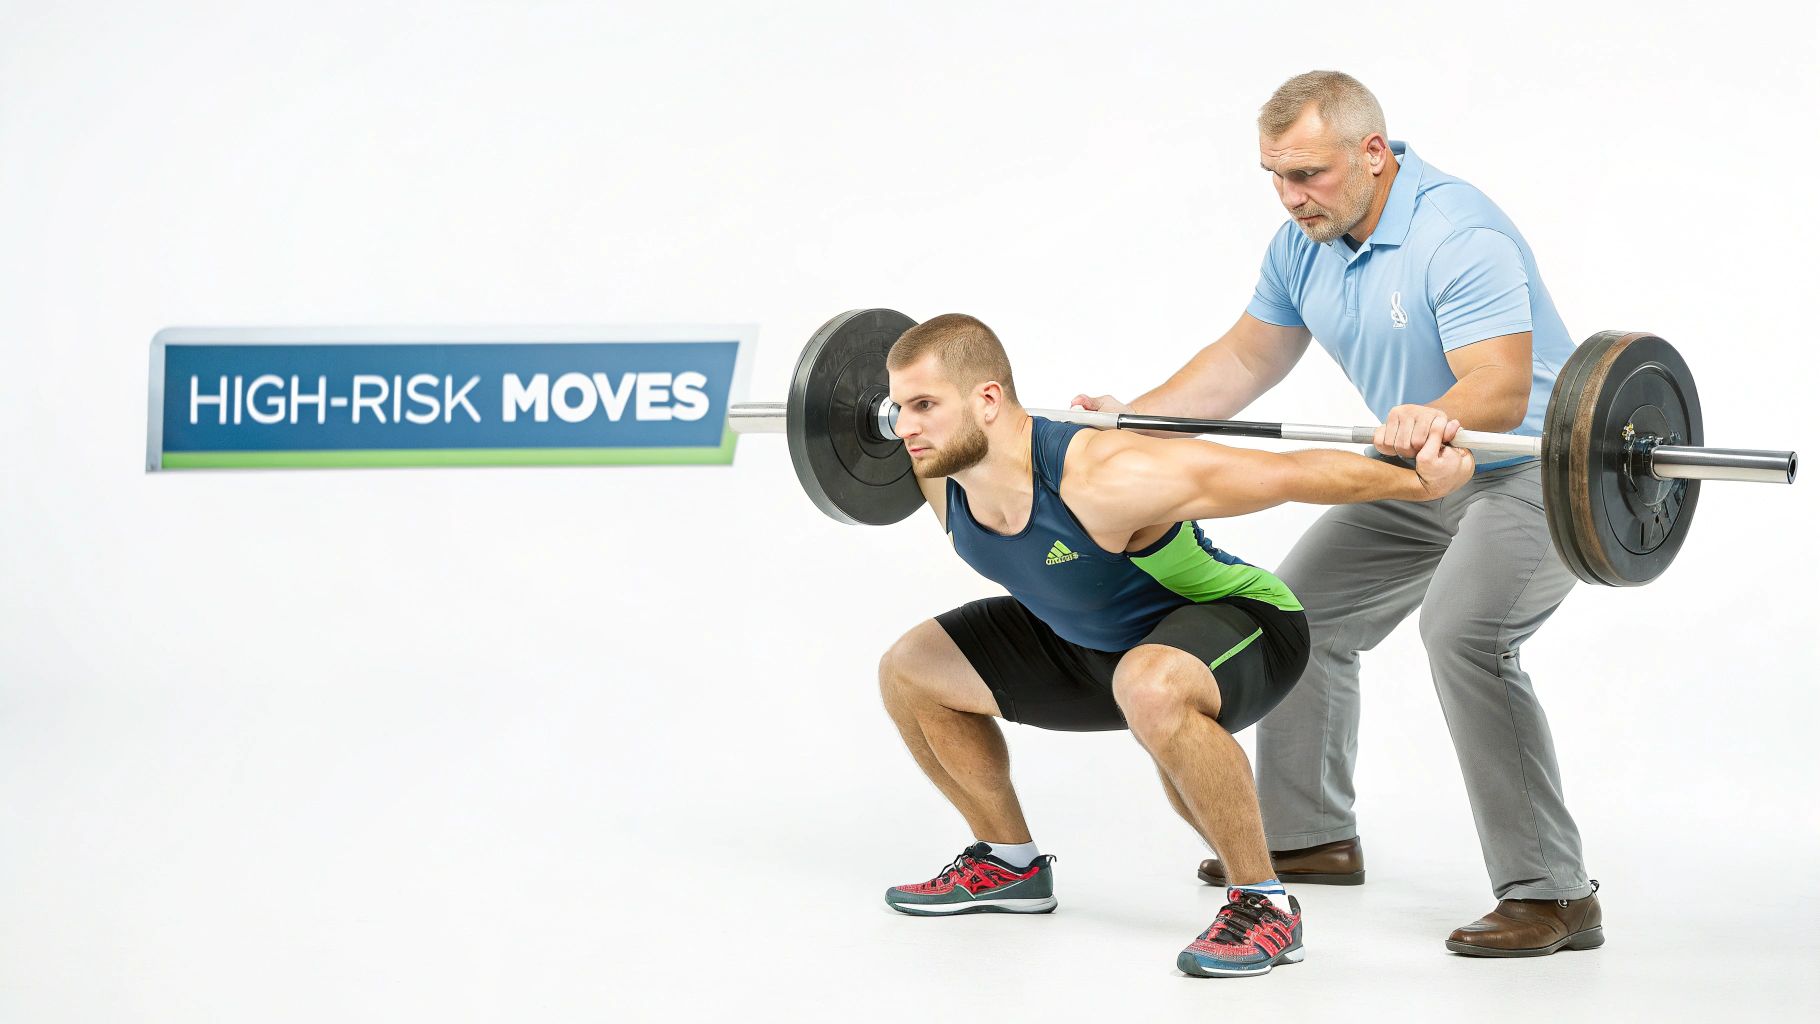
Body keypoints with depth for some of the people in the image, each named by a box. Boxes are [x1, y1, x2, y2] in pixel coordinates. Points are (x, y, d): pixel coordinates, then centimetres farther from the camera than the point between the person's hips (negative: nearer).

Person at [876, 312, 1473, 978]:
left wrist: (1423, 482, -34)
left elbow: (1288, 475, -34)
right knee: (909, 672, 7)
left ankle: (1264, 905, -26)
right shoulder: (942, 480, -16)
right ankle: (1008, 865, 25)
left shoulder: (1103, 480, -38)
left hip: (1239, 624, -8)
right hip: (1090, 640, 8)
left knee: (1149, 687, -43)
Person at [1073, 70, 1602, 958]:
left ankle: (1550, 894, -26)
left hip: (1529, 471, -10)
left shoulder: (1458, 236, -28)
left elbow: (1501, 389, -37)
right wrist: (1133, 418, 1)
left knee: (1464, 632, -31)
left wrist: (1433, 417, -57)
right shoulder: (1303, 246, 0)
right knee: (1303, 611, 16)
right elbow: (1247, 357, 11)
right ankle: (1311, 835, 31)